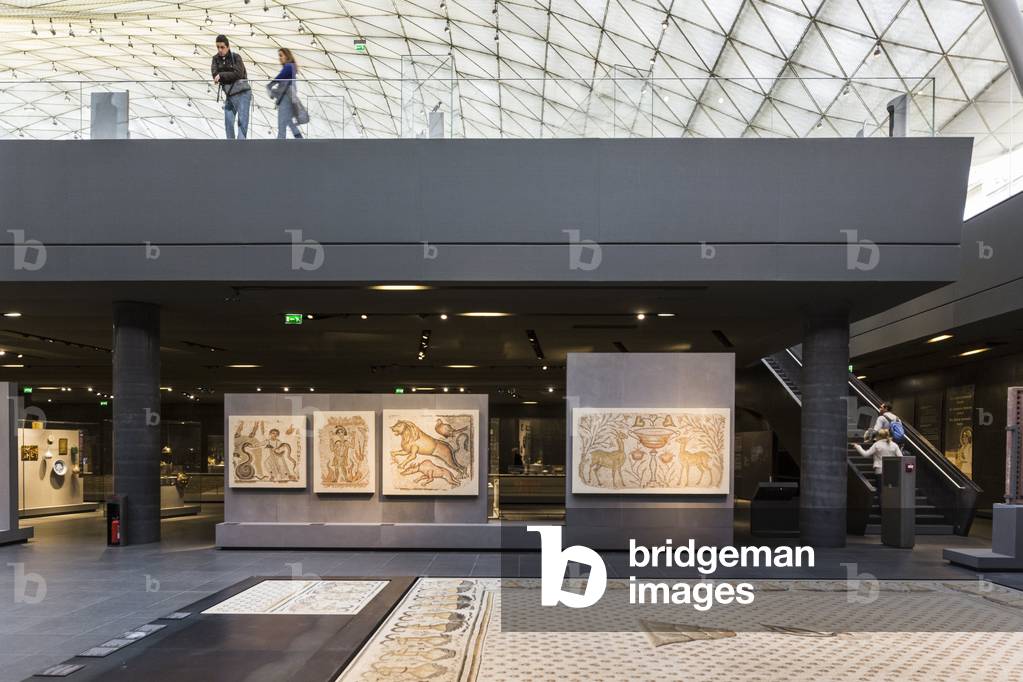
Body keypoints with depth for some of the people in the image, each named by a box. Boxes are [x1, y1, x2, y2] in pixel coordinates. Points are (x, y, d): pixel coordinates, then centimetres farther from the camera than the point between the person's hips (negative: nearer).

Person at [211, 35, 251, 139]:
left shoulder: (236, 57, -6)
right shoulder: (216, 58, 7)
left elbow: (238, 74, -17)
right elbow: (215, 74, -6)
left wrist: (221, 75, -16)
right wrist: (230, 75, -17)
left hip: (242, 93, -5)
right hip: (229, 95, 5)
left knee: (242, 120, -11)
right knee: (228, 122, 4)